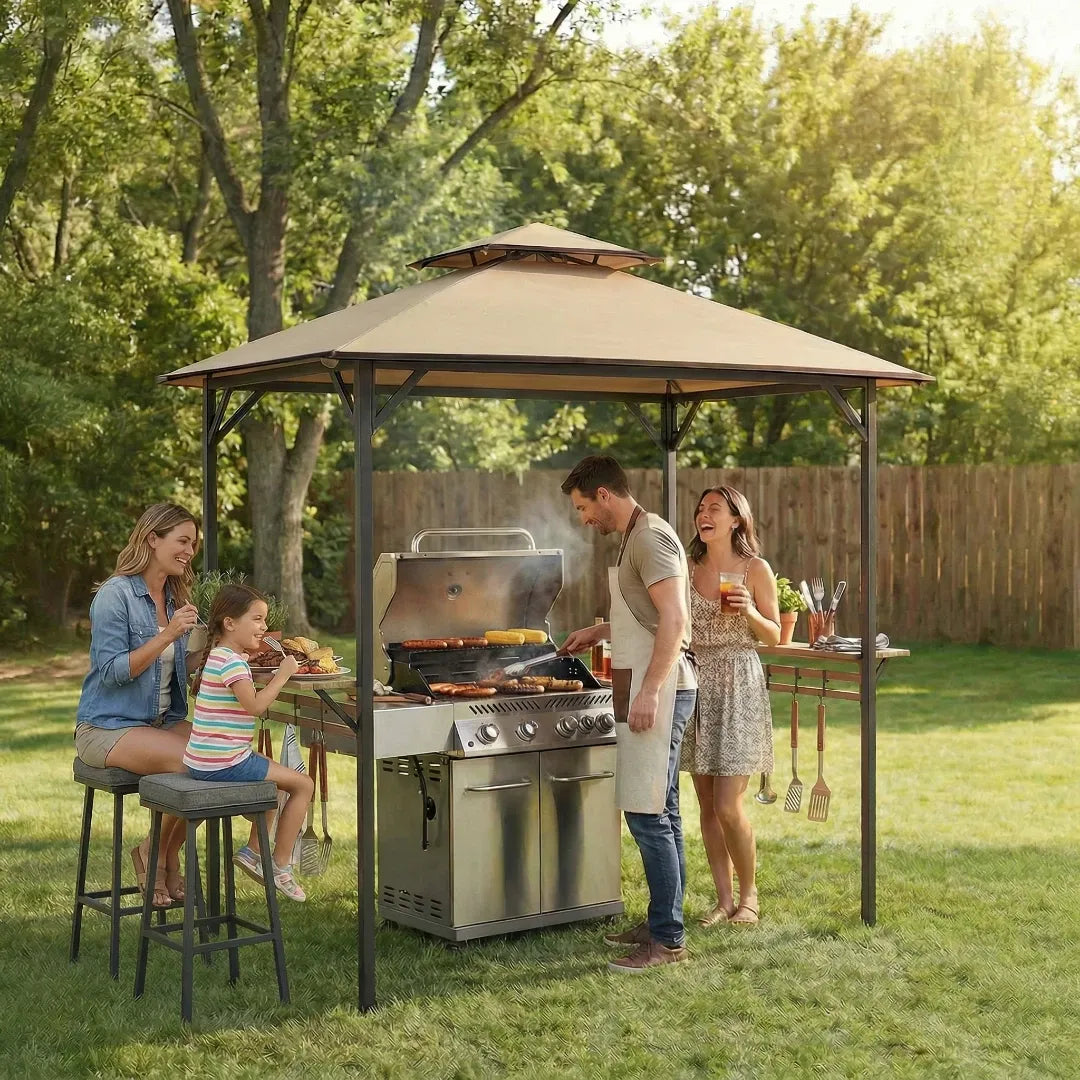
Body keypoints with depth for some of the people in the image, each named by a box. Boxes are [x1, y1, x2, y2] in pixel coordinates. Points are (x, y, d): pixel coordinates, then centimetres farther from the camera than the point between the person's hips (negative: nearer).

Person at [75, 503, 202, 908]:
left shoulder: (174, 598, 12)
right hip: (109, 727, -7)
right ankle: (154, 854, -2)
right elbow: (113, 671, -18)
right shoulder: (115, 596, -12)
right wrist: (167, 635, -25)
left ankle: (167, 857, 1)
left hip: (163, 721, 7)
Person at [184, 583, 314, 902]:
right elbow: (254, 705, -26)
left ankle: (253, 850, 28)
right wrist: (282, 675, -18)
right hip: (224, 764, -11)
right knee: (303, 784, -2)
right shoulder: (231, 662, -17)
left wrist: (250, 651, 20)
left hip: (203, 762, 11)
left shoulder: (220, 655, 14)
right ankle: (280, 866, 2)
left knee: (275, 778, 31)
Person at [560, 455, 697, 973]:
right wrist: (600, 631, 30)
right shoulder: (634, 538, 18)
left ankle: (668, 938, -5)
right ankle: (663, 922, 22)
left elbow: (674, 620, -23)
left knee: (647, 813, -10)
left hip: (659, 691, -11)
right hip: (649, 691, 11)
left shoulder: (651, 537, -14)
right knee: (659, 813, 14)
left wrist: (649, 691, -27)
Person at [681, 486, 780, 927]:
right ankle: (724, 899, 17)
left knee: (728, 806, -7)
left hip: (739, 688, -4)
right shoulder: (689, 570, 8)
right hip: (696, 686, 4)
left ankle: (748, 894, 13)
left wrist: (748, 611, -16)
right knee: (707, 805, 6)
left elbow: (774, 636, 2)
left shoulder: (756, 570, -3)